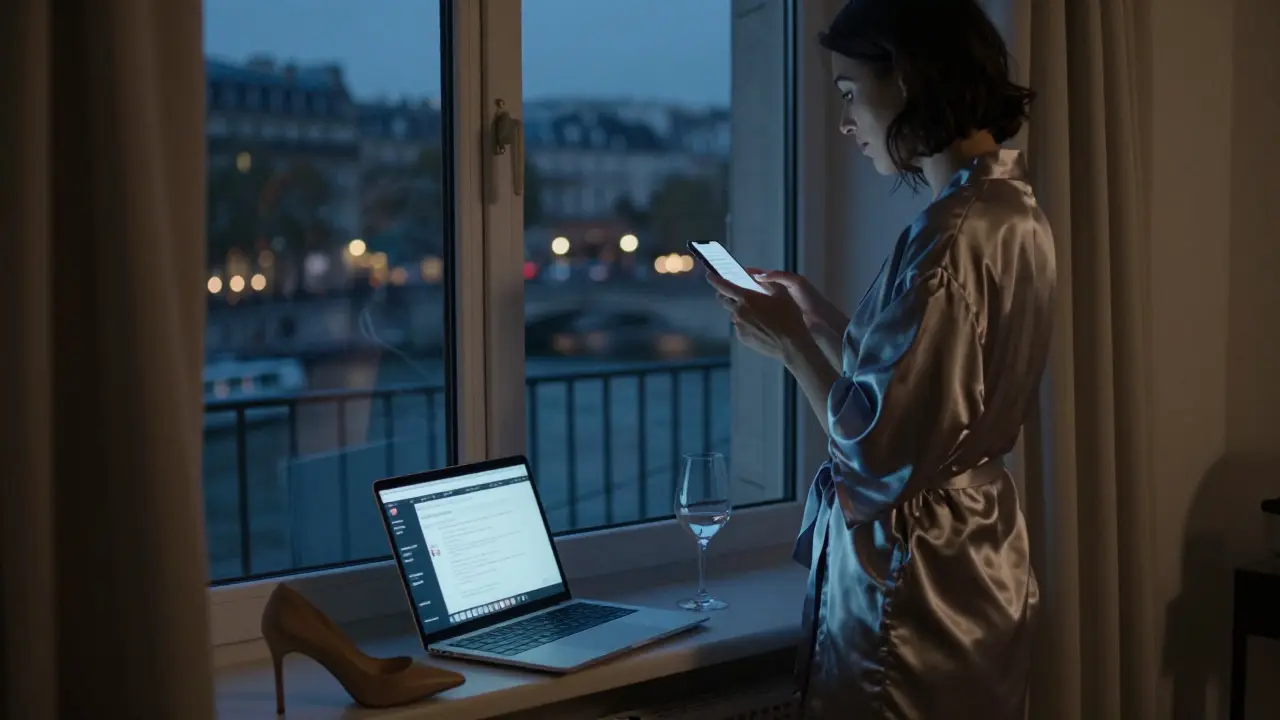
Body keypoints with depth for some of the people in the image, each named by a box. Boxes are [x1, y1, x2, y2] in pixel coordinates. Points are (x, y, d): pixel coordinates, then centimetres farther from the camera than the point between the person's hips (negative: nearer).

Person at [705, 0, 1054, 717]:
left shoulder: (951, 235, -22)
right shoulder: (1018, 214, 7)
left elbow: (883, 457, -23)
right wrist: (821, 317, 11)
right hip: (982, 569, 9)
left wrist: (790, 343, -12)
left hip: (915, 586, -9)